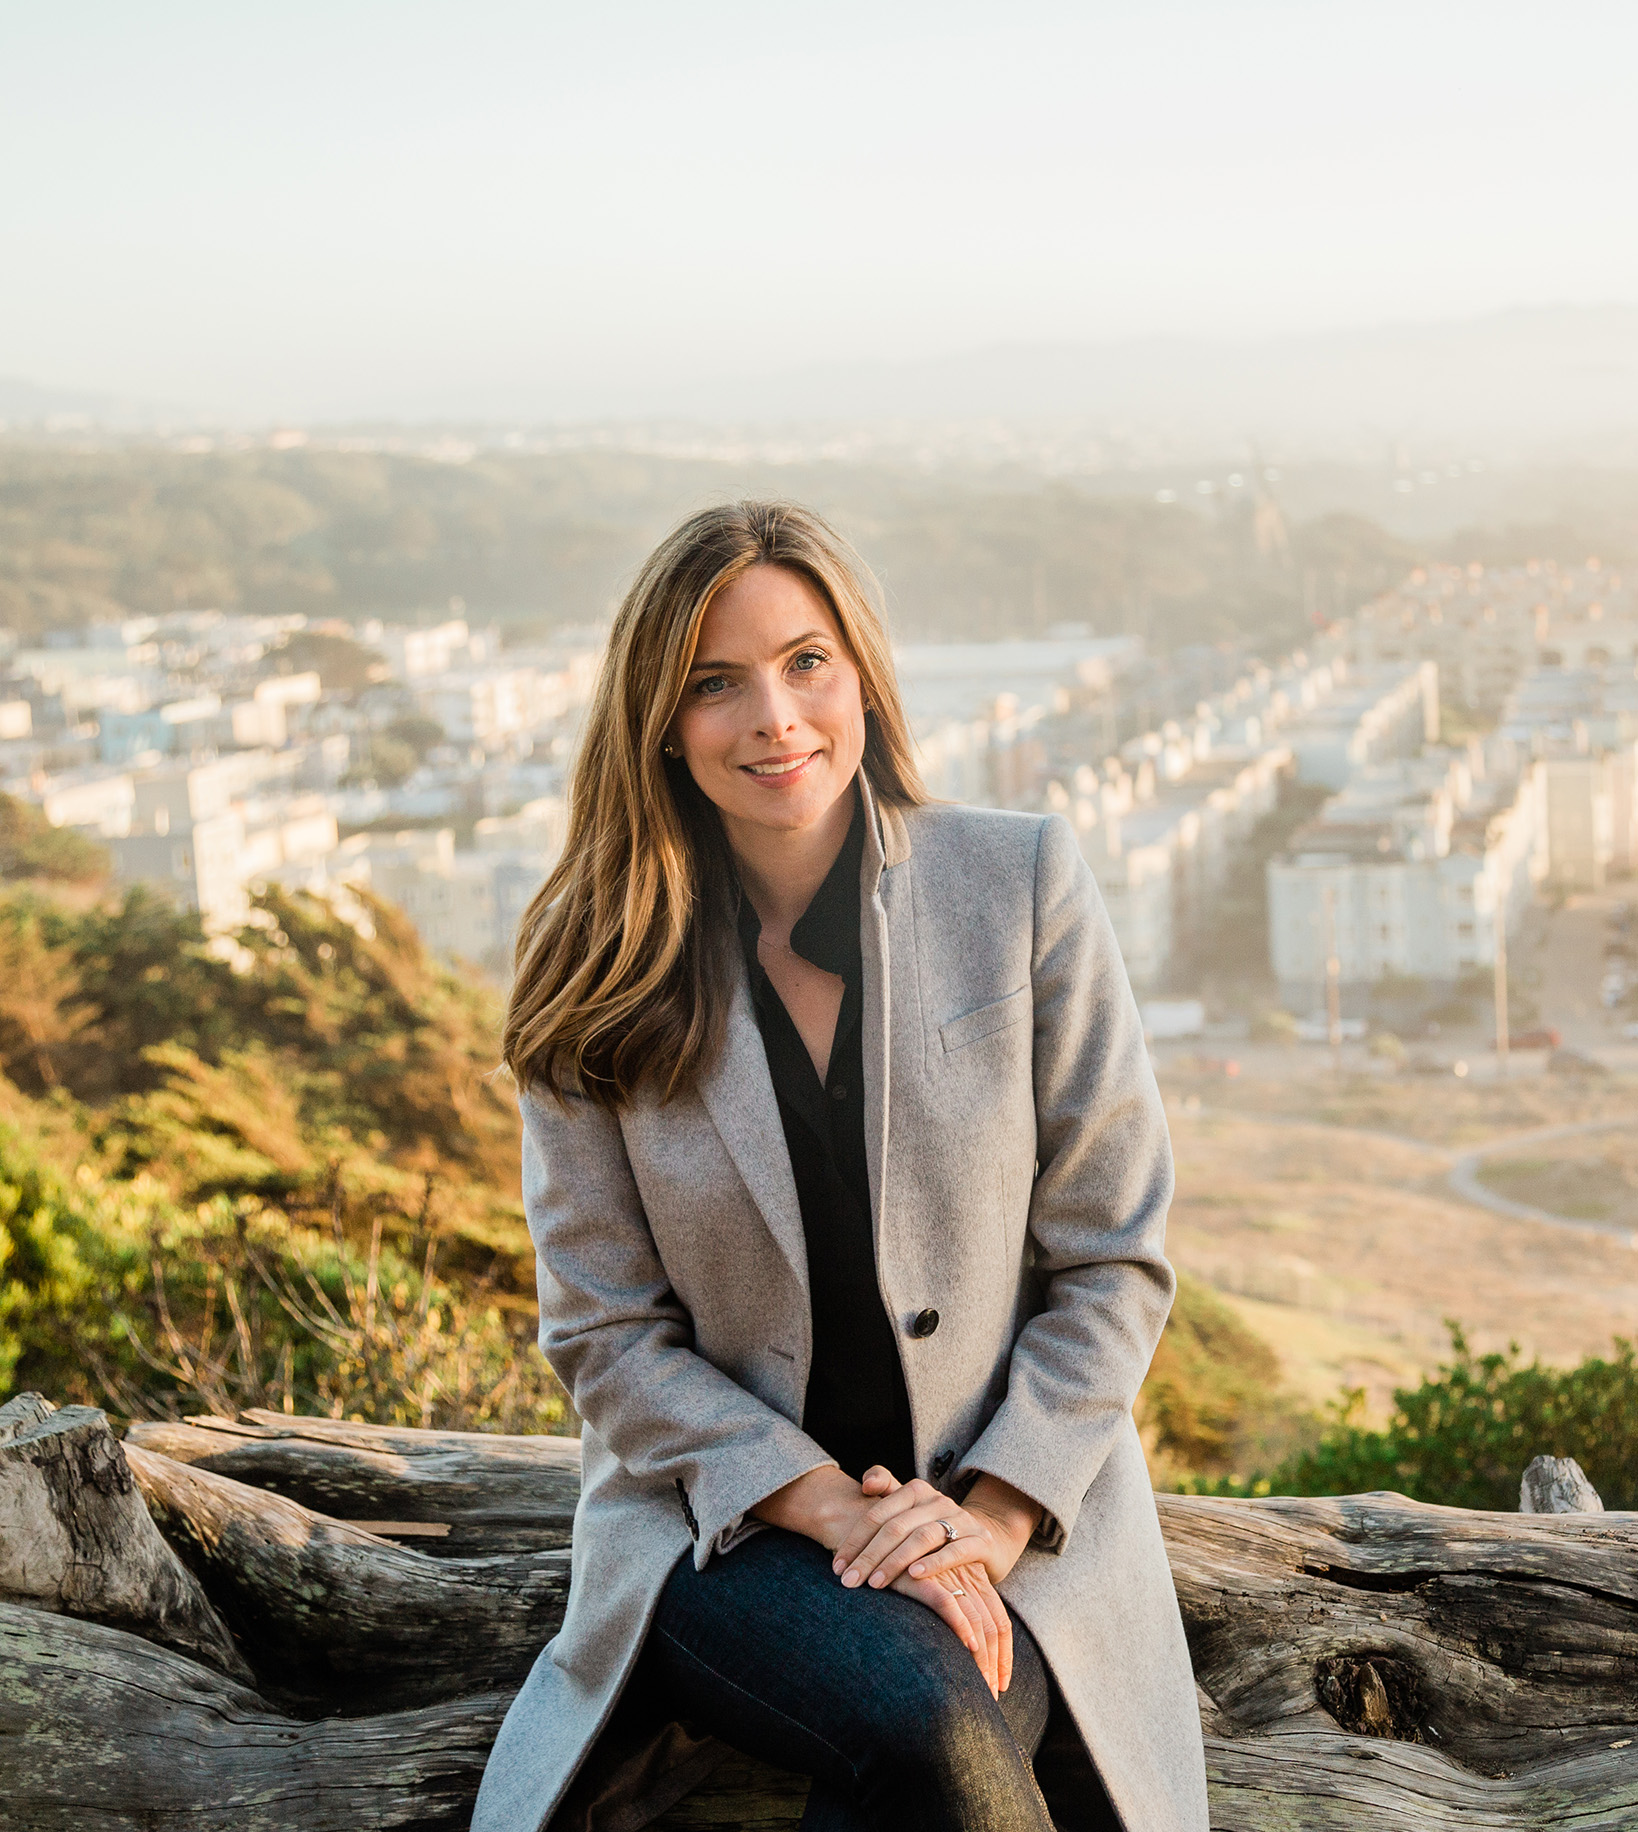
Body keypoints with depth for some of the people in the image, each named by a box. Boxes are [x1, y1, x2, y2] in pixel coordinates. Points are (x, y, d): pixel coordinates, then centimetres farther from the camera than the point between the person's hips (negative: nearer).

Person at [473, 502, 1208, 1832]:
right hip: (724, 1515, -1)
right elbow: (604, 1331, -1)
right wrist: (838, 1511, -13)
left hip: (1014, 1528, 1)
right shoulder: (598, 973, -2)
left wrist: (990, 1516, -11)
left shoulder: (1023, 882, -3)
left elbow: (1117, 1258, 0)